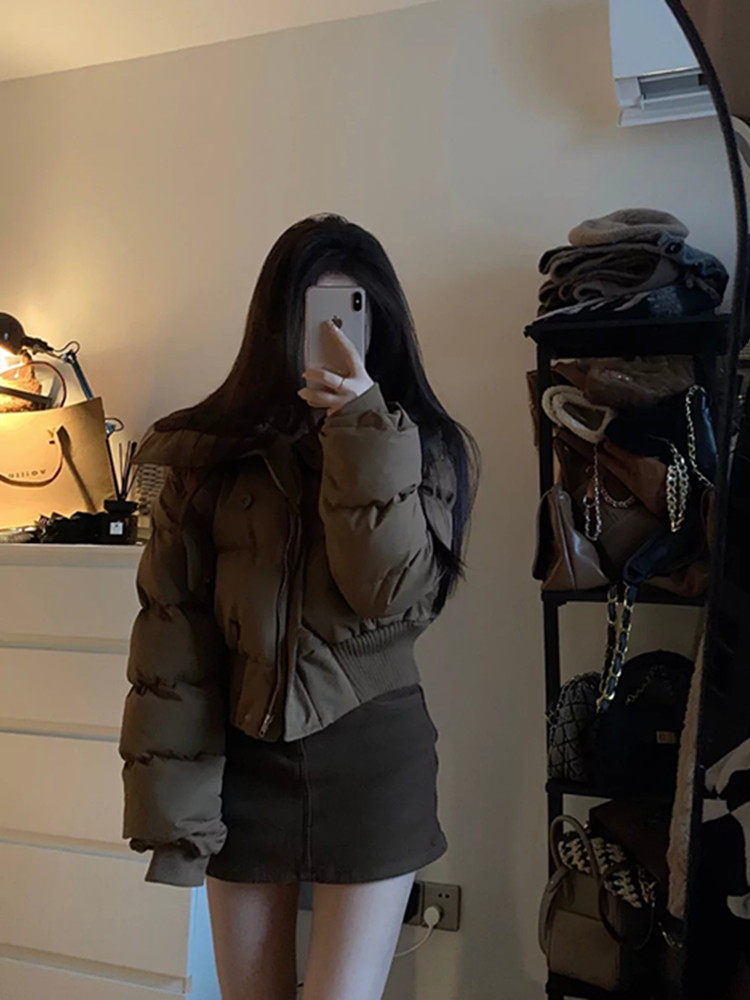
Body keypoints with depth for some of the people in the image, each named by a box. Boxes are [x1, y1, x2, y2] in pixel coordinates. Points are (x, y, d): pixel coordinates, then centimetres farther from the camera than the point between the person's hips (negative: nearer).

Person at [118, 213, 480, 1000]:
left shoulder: (422, 446, -2)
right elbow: (172, 629, -4)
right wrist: (171, 796, -6)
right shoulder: (213, 450, -2)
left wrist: (364, 431, -24)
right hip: (242, 757, 1)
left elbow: (396, 596, -16)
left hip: (375, 756, -1)